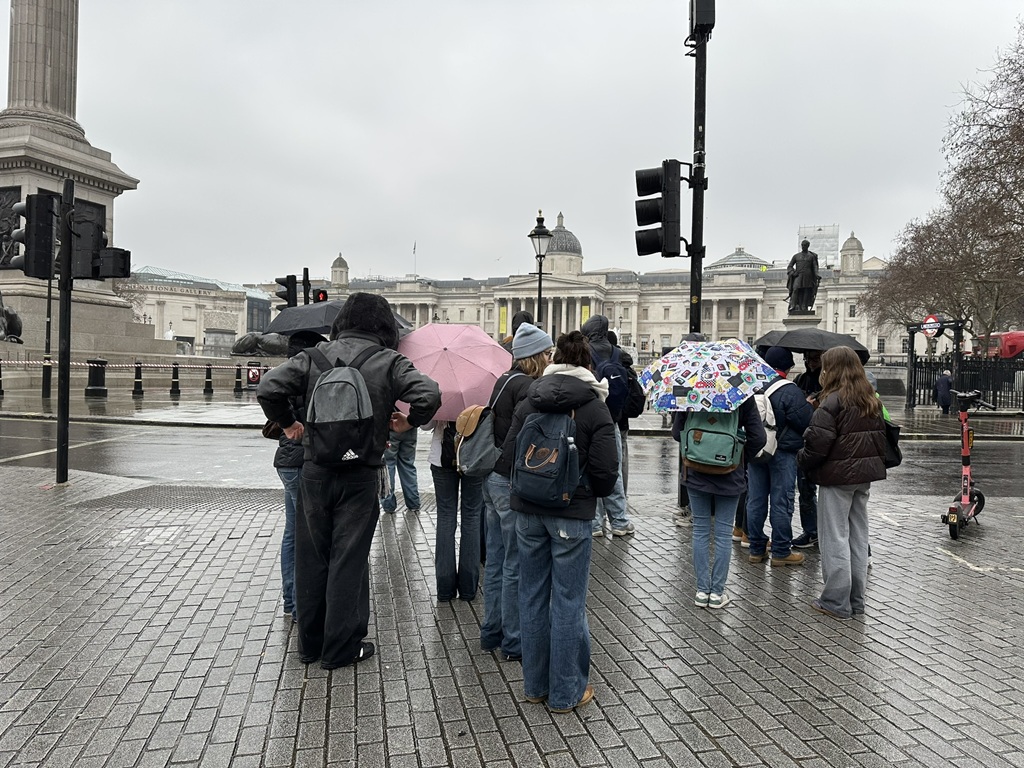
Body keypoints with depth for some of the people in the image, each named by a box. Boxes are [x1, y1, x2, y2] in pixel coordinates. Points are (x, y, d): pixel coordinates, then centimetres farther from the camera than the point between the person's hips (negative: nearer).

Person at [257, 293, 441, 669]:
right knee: (349, 561, 6)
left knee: (311, 557, 14)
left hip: (314, 471, 3)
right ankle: (341, 648, 15)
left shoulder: (316, 355, 2)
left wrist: (287, 423, 8)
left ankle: (310, 643, 25)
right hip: (360, 475, -2)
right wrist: (408, 422, 0)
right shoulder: (390, 362, -4)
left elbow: (269, 388, -7)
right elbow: (430, 394, -17)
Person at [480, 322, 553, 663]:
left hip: (494, 478, 9)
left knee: (496, 561, 17)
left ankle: (491, 632, 28)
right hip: (514, 484, -9)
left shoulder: (503, 382, 12)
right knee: (516, 565, 1)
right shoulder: (528, 388, -17)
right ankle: (514, 641, 12)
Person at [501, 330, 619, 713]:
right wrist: (593, 493, 9)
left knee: (532, 596, 14)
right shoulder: (595, 408, -9)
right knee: (568, 601, 5)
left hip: (528, 511, 4)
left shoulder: (528, 403, 2)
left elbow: (508, 455, 1)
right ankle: (566, 692, 16)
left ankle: (534, 685, 26)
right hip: (572, 515, -4)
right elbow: (606, 472, -12)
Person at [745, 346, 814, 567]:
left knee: (755, 501, 10)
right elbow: (805, 422, -12)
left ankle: (756, 550, 18)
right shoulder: (790, 392, -15)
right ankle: (781, 552, 10)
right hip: (782, 453, -5)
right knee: (781, 502, 3)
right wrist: (808, 405, 6)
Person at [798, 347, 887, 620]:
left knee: (835, 539, 0)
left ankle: (836, 602, 6)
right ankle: (856, 599, 23)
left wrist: (802, 459, -2)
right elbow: (881, 437, 14)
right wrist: (873, 463, 19)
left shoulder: (832, 402, -16)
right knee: (858, 538, 14)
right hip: (865, 475, 8)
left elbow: (818, 443, -19)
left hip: (837, 476, -8)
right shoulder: (872, 402, 9)